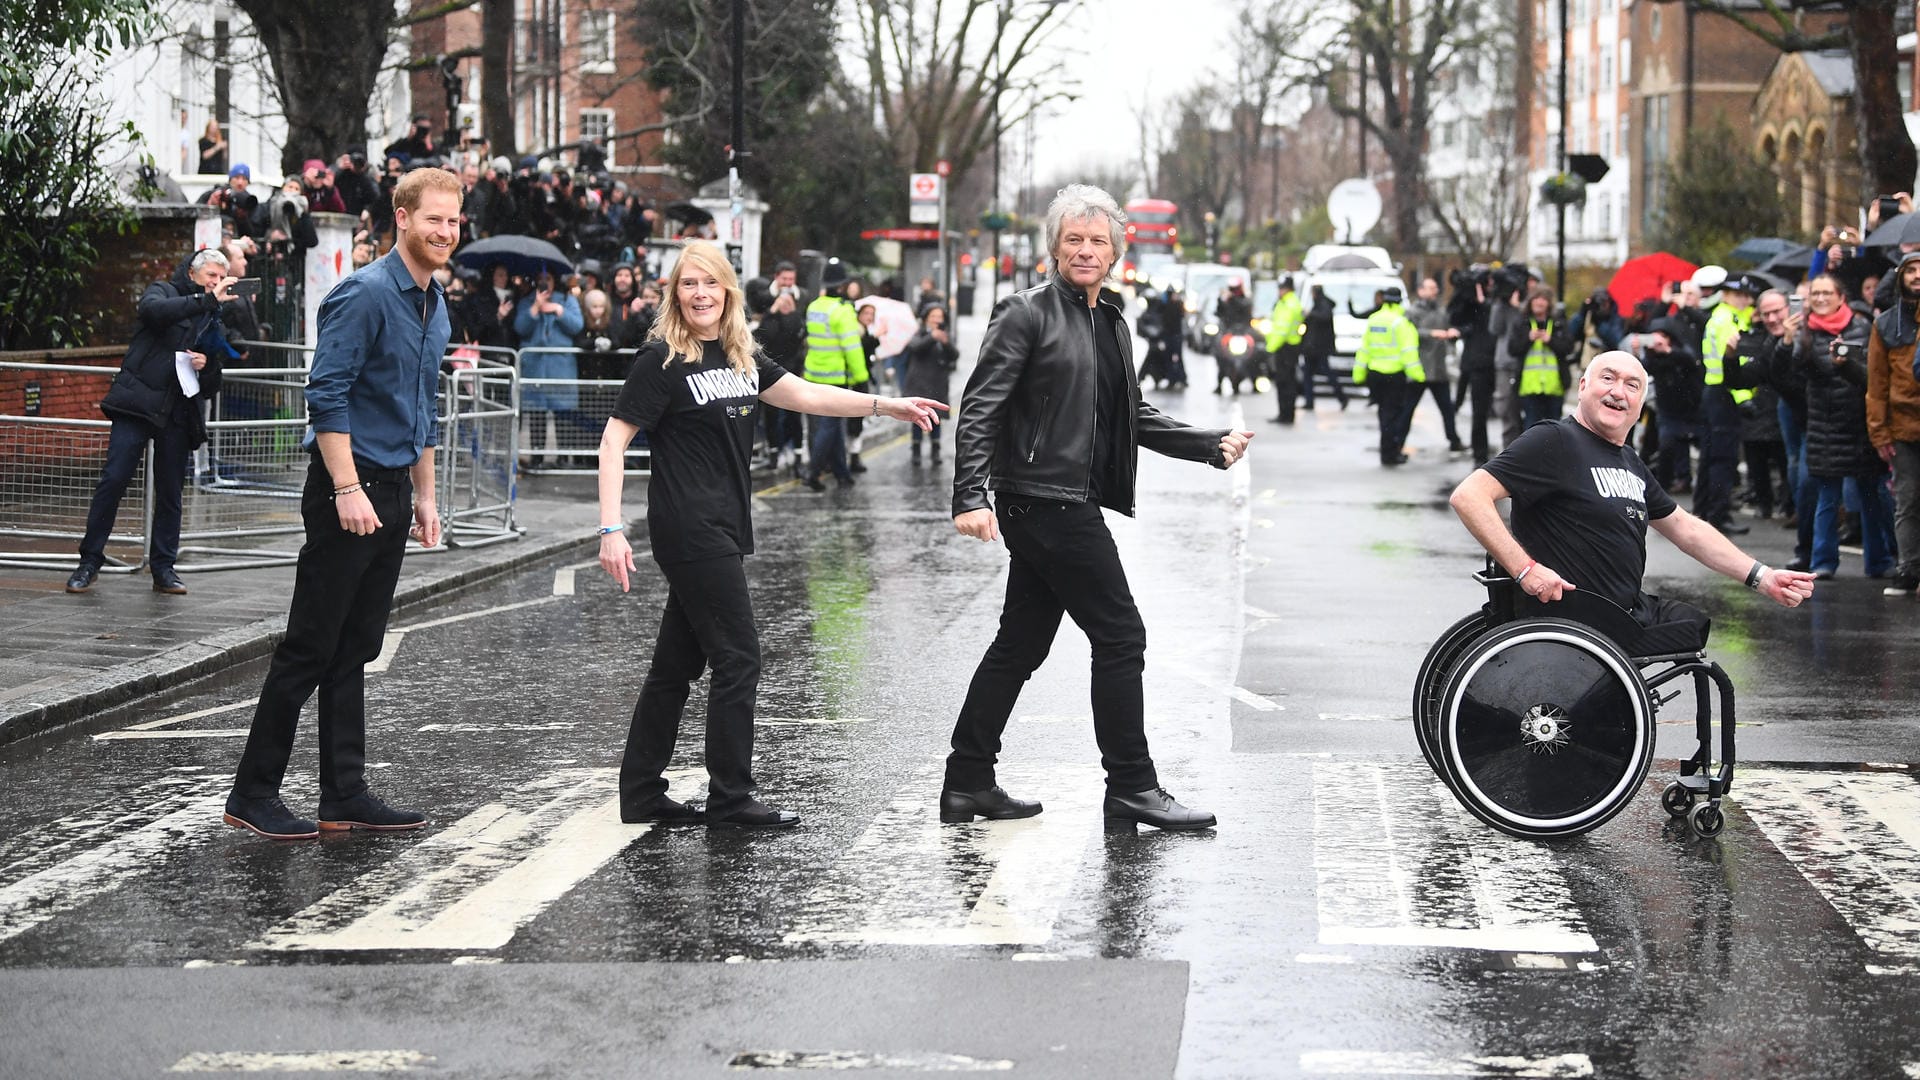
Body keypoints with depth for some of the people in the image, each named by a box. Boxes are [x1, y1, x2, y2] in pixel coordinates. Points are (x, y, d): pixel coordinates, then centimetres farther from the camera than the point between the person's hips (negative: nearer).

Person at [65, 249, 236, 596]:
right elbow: (153, 309, -19)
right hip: (138, 403, -4)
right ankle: (89, 561, -3)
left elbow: (213, 386, 20)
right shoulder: (163, 292, 8)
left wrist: (206, 367, -3)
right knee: (113, 479, -10)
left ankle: (163, 568, 12)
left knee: (171, 492, 4)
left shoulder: (214, 322, 19)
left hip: (178, 414, 4)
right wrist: (207, 299, -23)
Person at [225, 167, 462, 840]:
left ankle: (345, 797, 12)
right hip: (348, 486, -9)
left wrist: (423, 497, 21)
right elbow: (327, 394, -19)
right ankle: (253, 794, 1)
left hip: (391, 491, 9)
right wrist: (348, 489, -23)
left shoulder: (435, 306, 16)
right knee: (310, 648, -5)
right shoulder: (366, 294, -13)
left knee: (354, 651, 10)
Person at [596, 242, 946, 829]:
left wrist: (886, 405, 17)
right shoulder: (662, 359, -9)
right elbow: (615, 439, -11)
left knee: (677, 663, 11)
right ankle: (730, 798, 1)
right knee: (738, 658, -6)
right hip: (689, 528, -8)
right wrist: (612, 528, -18)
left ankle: (641, 794, 17)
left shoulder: (742, 356, 13)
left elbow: (804, 394, 22)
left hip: (722, 527, 8)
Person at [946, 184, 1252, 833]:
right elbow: (980, 408, -14)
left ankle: (968, 784, 19)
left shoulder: (1111, 324, 16)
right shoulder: (1028, 314, -8)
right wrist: (970, 498, -24)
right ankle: (1132, 789, 2)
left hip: (1073, 506, 9)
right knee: (1120, 636, -5)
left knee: (1021, 645, 12)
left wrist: (1213, 447, 13)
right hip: (1046, 503, -9)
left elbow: (1134, 417, 22)